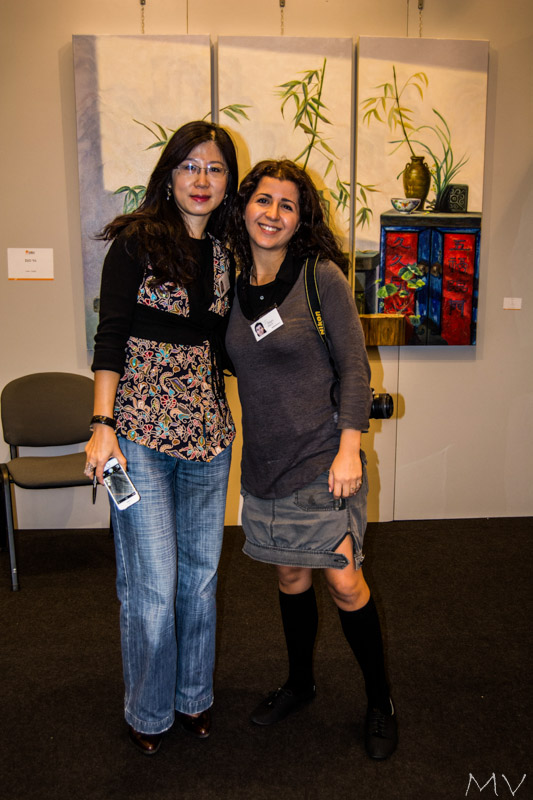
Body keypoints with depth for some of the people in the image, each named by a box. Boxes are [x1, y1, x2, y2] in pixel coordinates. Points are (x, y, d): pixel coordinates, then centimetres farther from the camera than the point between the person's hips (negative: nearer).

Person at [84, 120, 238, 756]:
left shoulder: (228, 255, 11)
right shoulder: (136, 241, -3)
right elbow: (111, 337, -6)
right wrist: (102, 425, -13)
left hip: (208, 430, 5)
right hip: (142, 429, -4)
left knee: (201, 570, 13)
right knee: (151, 581, 2)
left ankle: (194, 695, 36)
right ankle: (148, 711, 28)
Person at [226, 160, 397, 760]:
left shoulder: (322, 276, -9)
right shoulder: (235, 286, 6)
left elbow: (354, 367, -10)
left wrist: (349, 450, -15)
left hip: (321, 458, -4)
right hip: (265, 463, 5)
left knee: (343, 581, 1)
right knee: (290, 577, 16)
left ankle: (380, 702, 25)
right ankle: (299, 683, 39)